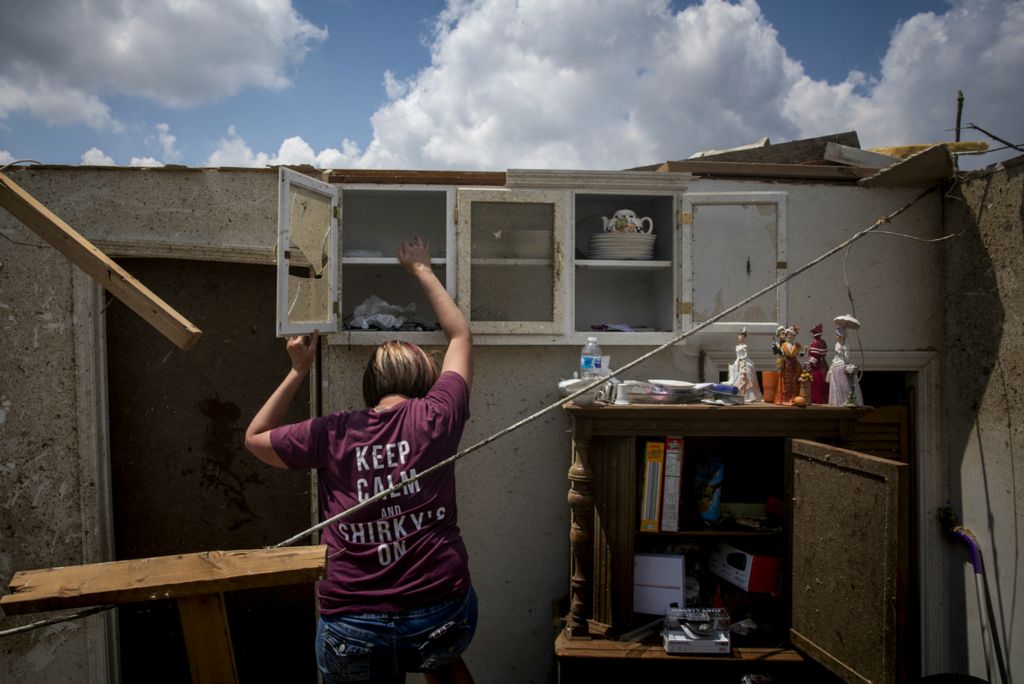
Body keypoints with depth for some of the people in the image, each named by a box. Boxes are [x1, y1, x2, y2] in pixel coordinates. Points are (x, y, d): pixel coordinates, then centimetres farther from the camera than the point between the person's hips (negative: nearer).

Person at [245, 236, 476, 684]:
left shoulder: (333, 434, 0)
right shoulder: (435, 417, -2)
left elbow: (255, 438, 21)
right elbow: (460, 335, 16)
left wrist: (298, 371, 21)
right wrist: (421, 270, 28)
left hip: (353, 631, 0)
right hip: (441, 618, 0)